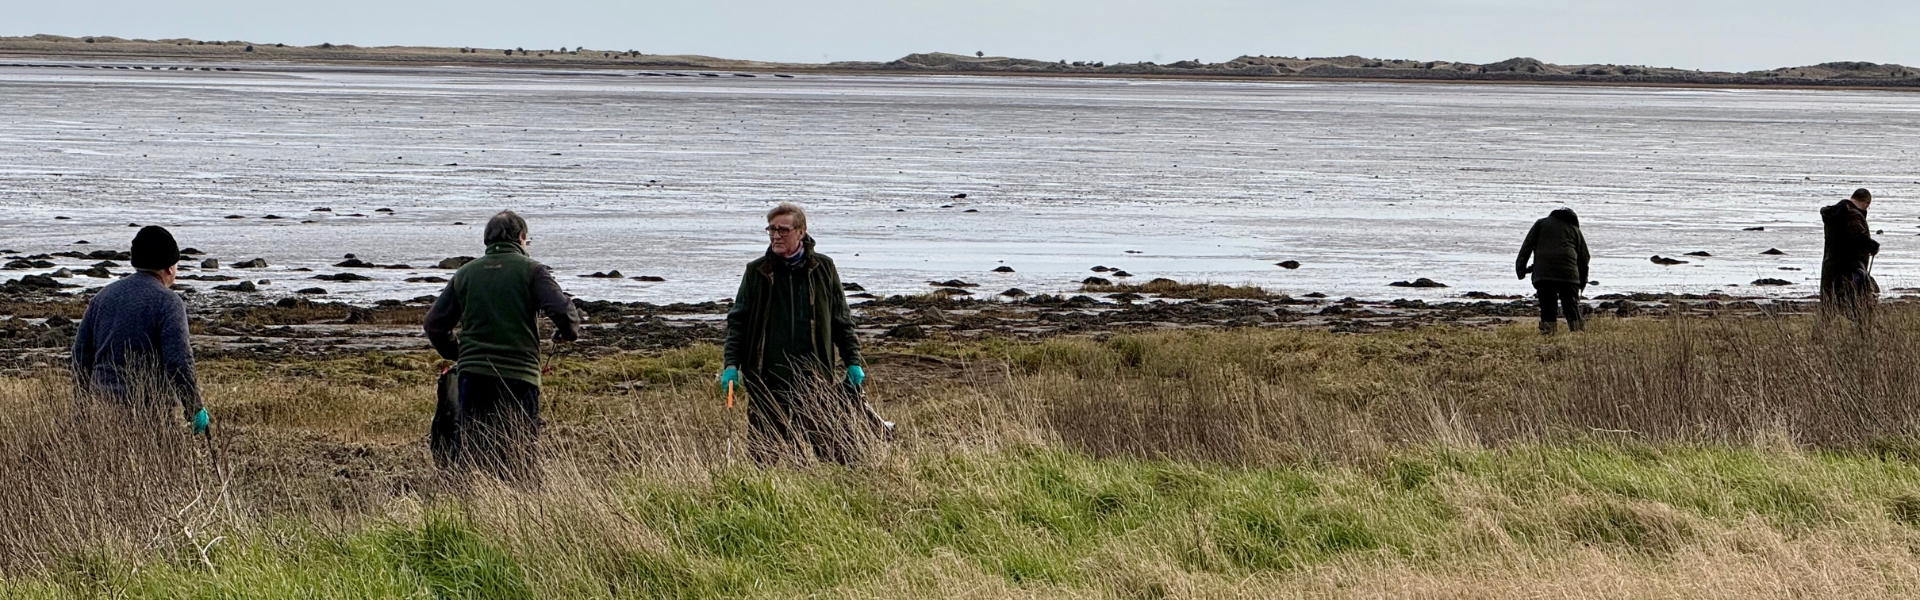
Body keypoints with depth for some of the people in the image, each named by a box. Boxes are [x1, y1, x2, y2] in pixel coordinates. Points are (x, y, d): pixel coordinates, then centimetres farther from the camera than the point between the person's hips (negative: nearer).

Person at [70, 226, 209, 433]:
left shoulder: (103, 295, 14)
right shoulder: (167, 302, -7)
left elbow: (81, 352, 17)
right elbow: (179, 361, -13)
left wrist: (82, 401, 26)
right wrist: (195, 410, -6)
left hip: (103, 402, 6)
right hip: (151, 408, -6)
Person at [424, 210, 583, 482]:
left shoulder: (465, 273, 13)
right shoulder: (531, 271, 1)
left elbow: (435, 323, 14)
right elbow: (563, 311, -12)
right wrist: (569, 332, 10)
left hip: (472, 375, 3)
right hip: (518, 377, -3)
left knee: (468, 452, 6)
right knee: (519, 457, 1)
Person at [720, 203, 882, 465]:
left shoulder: (822, 269, 6)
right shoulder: (757, 272, 6)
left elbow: (842, 320, 12)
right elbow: (737, 321, 8)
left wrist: (853, 362, 6)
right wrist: (732, 364, -3)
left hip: (814, 377, -1)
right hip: (766, 379, 1)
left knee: (830, 448, -2)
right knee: (765, 452, 3)